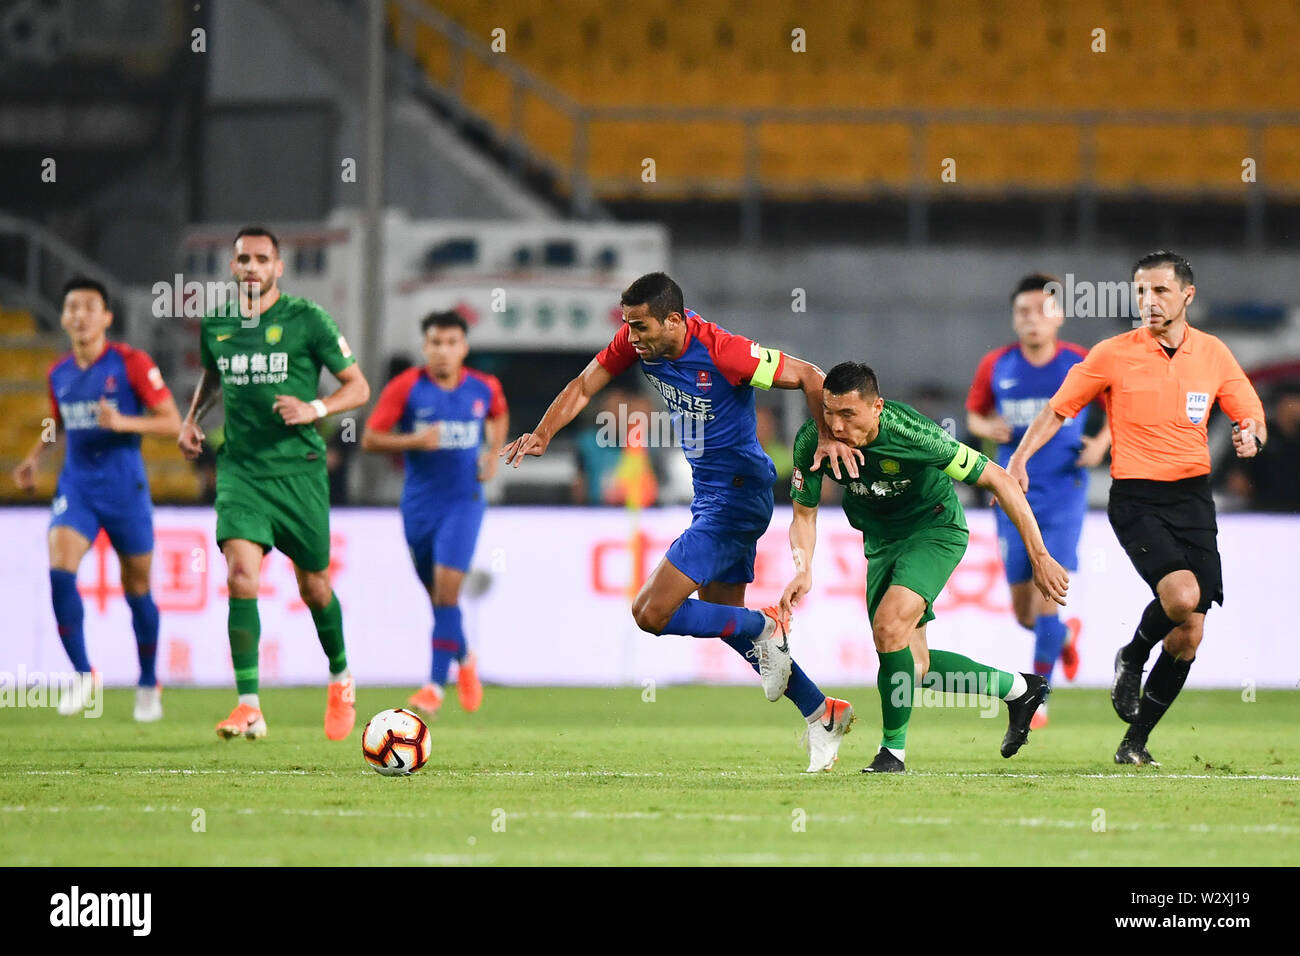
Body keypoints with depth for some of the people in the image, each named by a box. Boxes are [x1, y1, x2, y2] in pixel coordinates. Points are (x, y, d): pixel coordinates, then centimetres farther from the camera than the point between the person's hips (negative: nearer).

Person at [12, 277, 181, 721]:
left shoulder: (131, 364, -8)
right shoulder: (59, 374, 7)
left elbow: (172, 422, -9)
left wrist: (123, 422, -24)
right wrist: (34, 458, 9)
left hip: (124, 487, -3)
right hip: (76, 485, 3)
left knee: (137, 589, 6)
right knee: (60, 568, -20)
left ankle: (148, 684, 26)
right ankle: (82, 675, -9)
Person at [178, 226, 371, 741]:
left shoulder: (306, 319, -5)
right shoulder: (215, 324, 6)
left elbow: (358, 388, -1)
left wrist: (315, 409, -18)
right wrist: (192, 417, 12)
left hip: (298, 469, -2)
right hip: (240, 469, 2)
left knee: (313, 587, 9)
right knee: (241, 576, -18)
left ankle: (341, 679, 38)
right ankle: (249, 708, -20)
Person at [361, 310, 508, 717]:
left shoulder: (484, 389, 0)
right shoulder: (405, 388, -7)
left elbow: (499, 416, 24)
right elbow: (369, 439, -6)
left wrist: (494, 452, 7)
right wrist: (414, 441, -21)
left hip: (463, 502, -1)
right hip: (419, 504, 1)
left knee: (446, 589, -15)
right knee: (437, 594, 11)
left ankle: (435, 685, -17)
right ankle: (464, 659, 40)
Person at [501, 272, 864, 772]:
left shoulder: (721, 351, -26)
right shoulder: (638, 342, -5)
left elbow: (808, 376, -18)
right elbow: (584, 386, 5)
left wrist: (827, 437, -29)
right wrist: (542, 434, -10)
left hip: (737, 495, -9)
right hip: (709, 491, 9)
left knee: (651, 613, -15)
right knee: (723, 617, 17)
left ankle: (765, 627, 2)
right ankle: (821, 713, 26)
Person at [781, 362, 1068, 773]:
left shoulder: (912, 435, -33)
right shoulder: (812, 441, -22)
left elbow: (998, 480, -24)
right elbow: (804, 514, -5)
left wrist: (1039, 558, -23)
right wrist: (803, 570, -26)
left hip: (935, 529, -6)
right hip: (881, 539, 6)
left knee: (889, 627, -27)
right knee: (912, 663, 5)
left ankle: (893, 749, -9)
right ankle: (1017, 689, 28)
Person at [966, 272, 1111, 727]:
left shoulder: (1081, 365, -4)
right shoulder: (996, 366, 1)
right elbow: (975, 413, 15)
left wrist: (1102, 442, -7)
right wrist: (987, 428, -8)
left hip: (1064, 495, -3)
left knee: (1048, 593, -15)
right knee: (1024, 612, 6)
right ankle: (1066, 635, 40)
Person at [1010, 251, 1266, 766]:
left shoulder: (1213, 354, 4)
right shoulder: (1113, 354, -4)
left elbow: (1252, 415, 12)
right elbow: (1058, 409, 3)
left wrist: (1252, 437, -11)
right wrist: (1019, 457, -10)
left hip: (1193, 496, 4)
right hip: (1135, 497, -4)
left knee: (1189, 634, -1)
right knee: (1181, 595, -27)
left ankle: (1136, 741, 15)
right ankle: (1132, 659, 6)